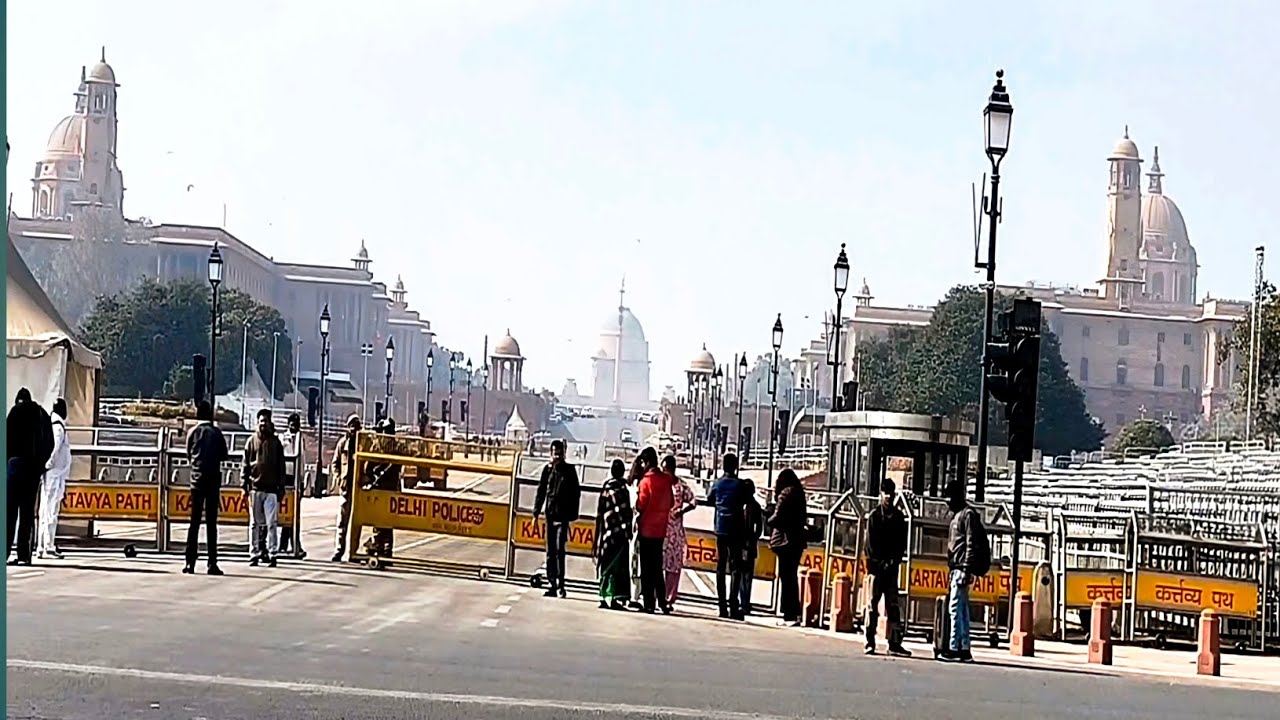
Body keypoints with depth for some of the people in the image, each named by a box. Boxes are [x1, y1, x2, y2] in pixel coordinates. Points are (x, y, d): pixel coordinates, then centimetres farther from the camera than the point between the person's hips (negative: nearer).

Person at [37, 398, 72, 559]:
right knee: (51, 512, -7)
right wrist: (48, 465, -16)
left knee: (45, 512, 11)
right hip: (55, 475, -8)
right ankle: (48, 547, -7)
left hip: (49, 475, 8)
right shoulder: (59, 427, -12)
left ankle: (40, 547, 14)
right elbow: (53, 449, -24)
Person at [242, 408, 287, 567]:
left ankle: (272, 554, -3)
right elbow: (245, 465, 7)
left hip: (271, 489, -1)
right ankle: (254, 554, 8)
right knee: (255, 523, 5)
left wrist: (281, 488, 5)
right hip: (255, 488, 1)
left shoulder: (276, 442, 8)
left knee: (271, 523, -4)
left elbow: (281, 467, 9)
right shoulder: (252, 441, 7)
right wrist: (244, 485, 0)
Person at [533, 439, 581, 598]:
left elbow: (576, 493, 2)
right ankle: (552, 585, 10)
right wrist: (536, 513, 7)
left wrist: (573, 515, -4)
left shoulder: (569, 470, 2)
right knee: (550, 551, 5)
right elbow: (541, 491, 12)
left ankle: (560, 583, -13)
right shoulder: (547, 469, 8)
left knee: (559, 549, -13)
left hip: (563, 515, -3)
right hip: (550, 514, 3)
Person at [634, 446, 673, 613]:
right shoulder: (666, 479, 4)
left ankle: (649, 603, -3)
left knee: (647, 568, -1)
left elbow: (640, 506, -11)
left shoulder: (646, 481, -14)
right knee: (657, 566, 15)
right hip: (661, 529, 6)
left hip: (647, 529, -6)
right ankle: (662, 600, 14)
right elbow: (670, 503, 10)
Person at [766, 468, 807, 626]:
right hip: (797, 540, 9)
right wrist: (776, 496, 10)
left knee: (786, 578, -6)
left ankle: (790, 615, -7)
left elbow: (777, 517, -17)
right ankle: (794, 613, 20)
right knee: (792, 577, 15)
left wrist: (770, 520, 5)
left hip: (785, 541, -9)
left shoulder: (786, 493, -11)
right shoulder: (799, 493, 15)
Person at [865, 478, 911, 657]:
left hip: (892, 567, 3)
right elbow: (870, 543, -3)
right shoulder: (874, 516, 2)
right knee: (873, 604, -2)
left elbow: (902, 542, 8)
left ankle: (895, 643, 0)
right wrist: (881, 563, -10)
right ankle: (870, 642, -1)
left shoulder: (899, 517, 11)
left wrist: (895, 560, -6)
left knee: (893, 606, 1)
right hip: (877, 566, -3)